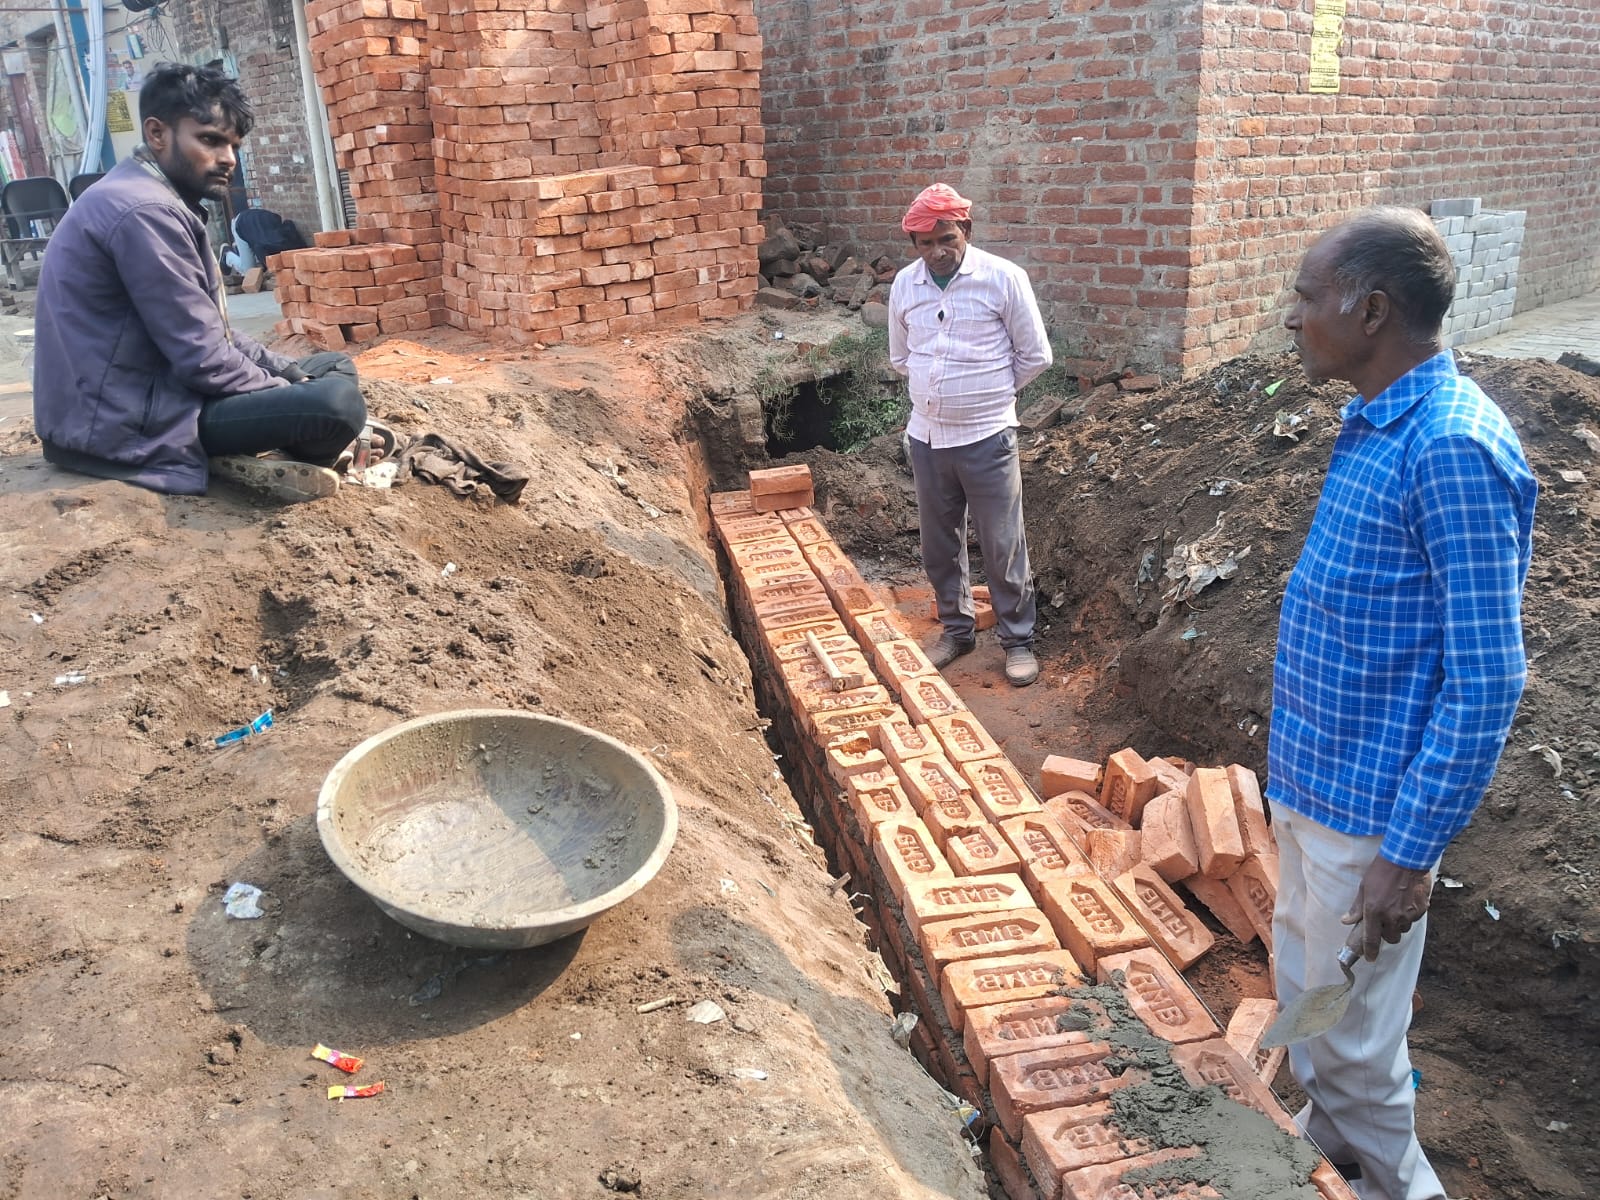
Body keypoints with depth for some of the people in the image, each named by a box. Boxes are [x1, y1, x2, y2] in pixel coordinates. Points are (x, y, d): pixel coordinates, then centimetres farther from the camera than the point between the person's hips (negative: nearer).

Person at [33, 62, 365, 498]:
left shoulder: (159, 199, 13)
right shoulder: (143, 210, -20)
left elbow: (209, 332, 18)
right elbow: (205, 360, -22)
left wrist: (291, 372, 6)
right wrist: (295, 398, -8)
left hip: (156, 386, 11)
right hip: (127, 420, -11)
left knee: (335, 369, 18)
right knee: (338, 401, -26)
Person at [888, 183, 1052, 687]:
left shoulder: (1004, 278, -9)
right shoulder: (904, 285, 3)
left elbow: (1034, 355, -2)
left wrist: (992, 395, 6)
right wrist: (941, 391, 12)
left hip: (986, 437, -4)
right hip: (926, 436, 4)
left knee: (1003, 545, 3)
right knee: (939, 542, 14)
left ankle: (1018, 639, 17)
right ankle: (956, 627, 32)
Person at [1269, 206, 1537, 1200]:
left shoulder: (1453, 446, -24)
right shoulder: (1376, 427, 5)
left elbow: (1487, 682, -24)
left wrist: (1410, 852, -21)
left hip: (1371, 809, -9)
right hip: (1314, 781, 9)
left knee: (1352, 1034, 9)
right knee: (1305, 988, 25)